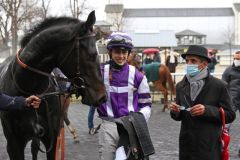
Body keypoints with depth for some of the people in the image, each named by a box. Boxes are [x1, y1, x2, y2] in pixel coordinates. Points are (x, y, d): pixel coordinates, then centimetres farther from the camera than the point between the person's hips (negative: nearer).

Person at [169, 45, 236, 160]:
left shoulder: (219, 86, -5)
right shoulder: (181, 86, 9)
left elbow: (230, 115, -6)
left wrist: (207, 110, -19)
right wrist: (175, 111, -7)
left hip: (209, 148, -4)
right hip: (186, 146, 4)